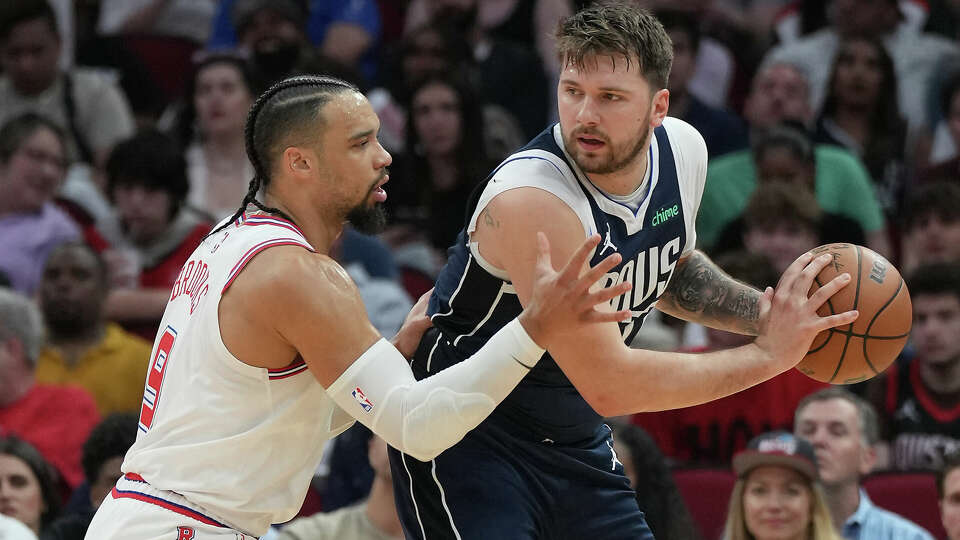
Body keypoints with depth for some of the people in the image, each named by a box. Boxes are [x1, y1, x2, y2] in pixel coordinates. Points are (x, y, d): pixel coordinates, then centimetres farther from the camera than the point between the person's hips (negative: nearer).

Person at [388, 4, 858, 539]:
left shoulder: (684, 150, -6)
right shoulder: (531, 199, -31)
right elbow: (608, 384, -31)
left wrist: (762, 312, 1)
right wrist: (768, 355, -24)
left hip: (576, 439, 7)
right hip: (466, 440, -7)